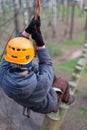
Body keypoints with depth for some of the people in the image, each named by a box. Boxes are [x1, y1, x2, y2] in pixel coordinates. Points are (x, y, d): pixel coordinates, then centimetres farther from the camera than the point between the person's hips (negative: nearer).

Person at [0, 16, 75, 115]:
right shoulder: (40, 83, -49)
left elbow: (14, 49, -26)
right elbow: (46, 64, -27)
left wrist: (28, 30, -30)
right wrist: (40, 43, -29)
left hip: (29, 102, 4)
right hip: (47, 105, -4)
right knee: (62, 81, 22)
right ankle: (66, 99, 53)